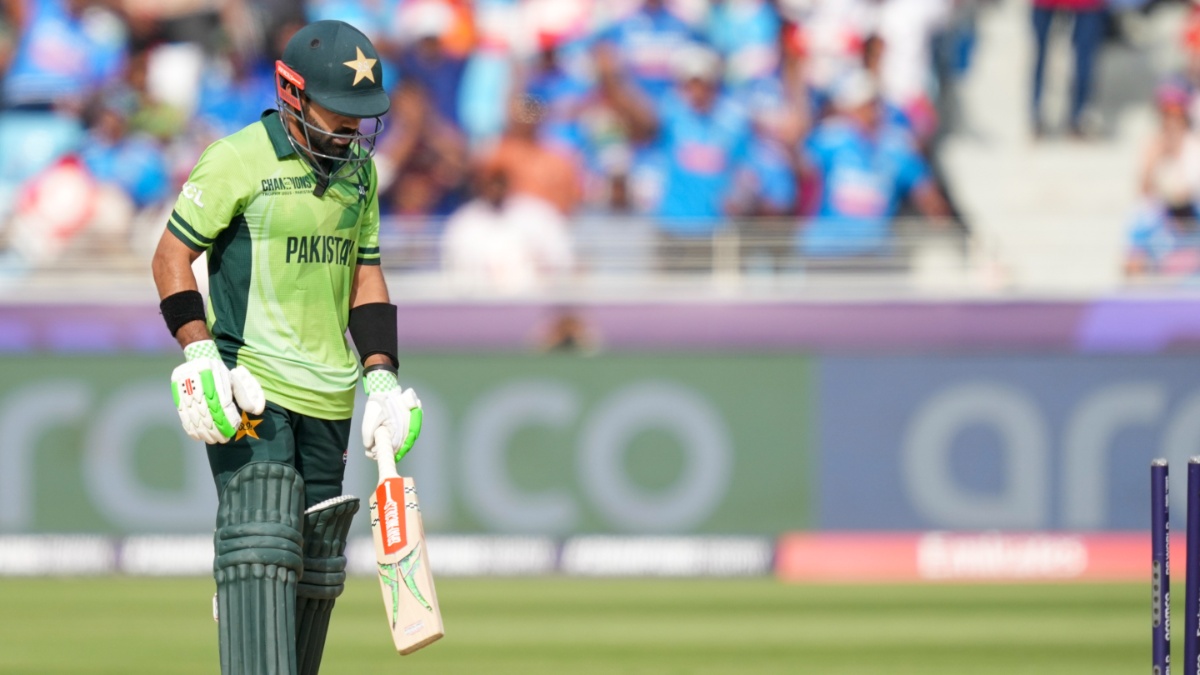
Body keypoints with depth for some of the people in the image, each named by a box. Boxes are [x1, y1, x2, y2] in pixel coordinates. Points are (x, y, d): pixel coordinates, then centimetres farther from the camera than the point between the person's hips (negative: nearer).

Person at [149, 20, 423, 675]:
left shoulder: (359, 170, 13)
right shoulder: (237, 160, -7)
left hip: (327, 397, 7)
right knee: (262, 545, -18)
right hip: (249, 385, -7)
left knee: (315, 565, 8)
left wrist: (381, 376, 7)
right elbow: (171, 257, -5)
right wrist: (199, 356, -16)